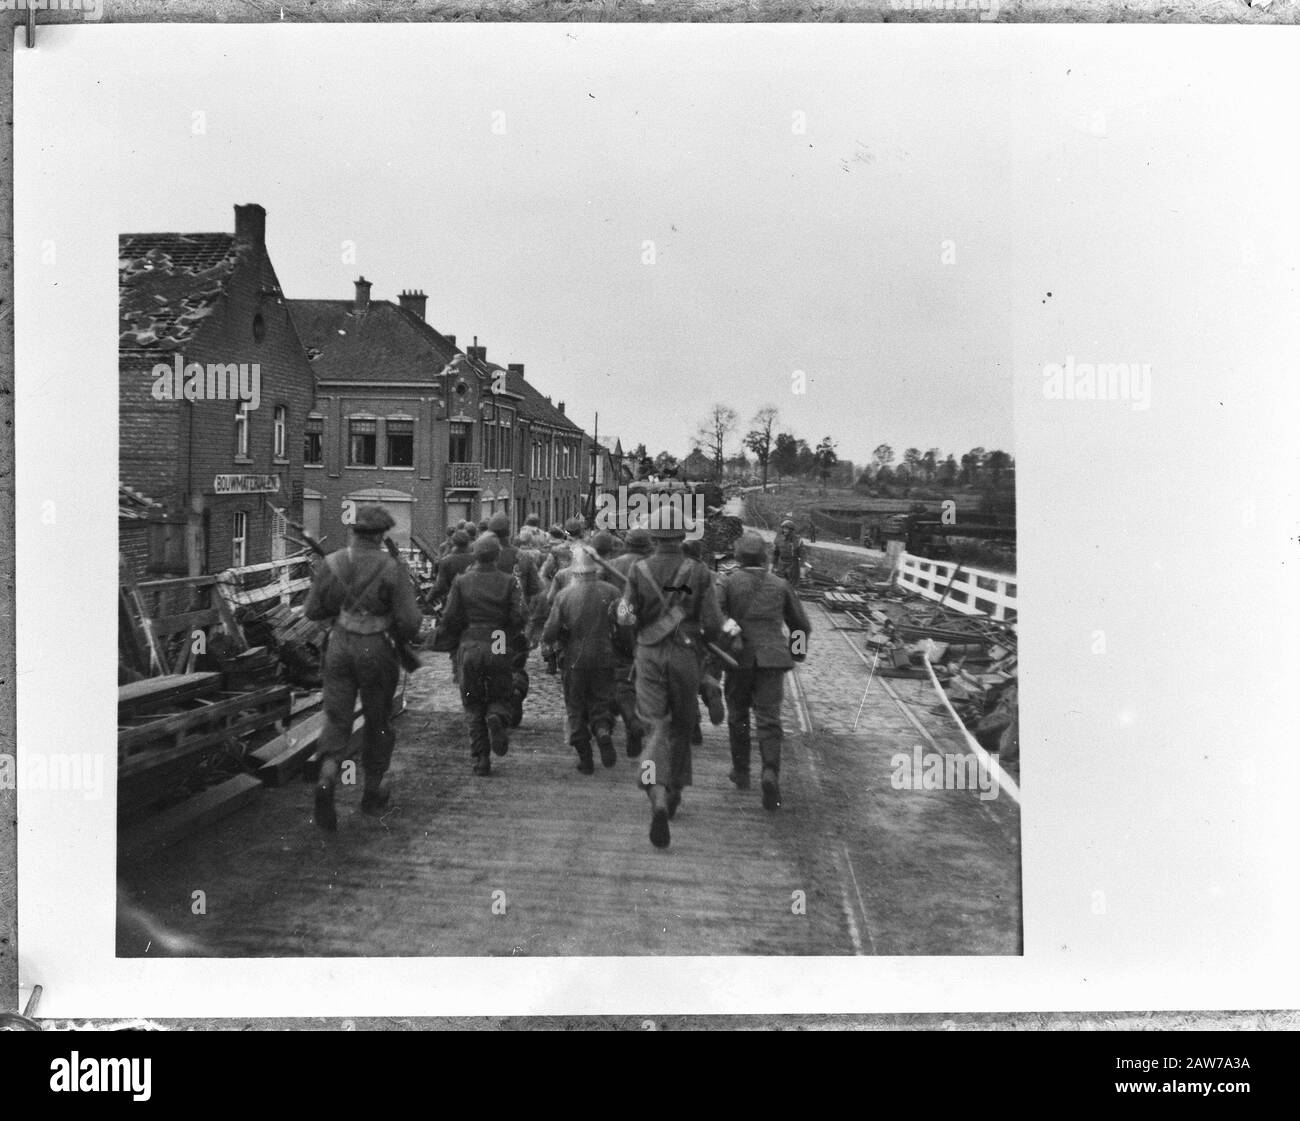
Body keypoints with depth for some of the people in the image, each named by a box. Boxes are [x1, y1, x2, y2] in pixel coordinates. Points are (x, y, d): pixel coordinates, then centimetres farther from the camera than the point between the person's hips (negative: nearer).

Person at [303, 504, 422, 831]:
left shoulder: (332, 563, -3)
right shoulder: (391, 569, -13)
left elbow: (312, 610, 3)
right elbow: (409, 621, -15)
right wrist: (402, 636, 7)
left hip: (339, 646, 2)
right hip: (376, 648, -2)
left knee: (337, 719, 7)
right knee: (378, 721, 15)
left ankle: (327, 779, -19)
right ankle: (372, 792, 27)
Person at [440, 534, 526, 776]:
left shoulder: (462, 582, 0)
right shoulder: (509, 582, -1)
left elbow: (449, 619, -2)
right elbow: (518, 618, -7)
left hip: (469, 648, 0)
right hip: (499, 649, 0)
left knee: (473, 705, 9)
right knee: (499, 697, 16)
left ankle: (480, 758, 4)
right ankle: (497, 718, -18)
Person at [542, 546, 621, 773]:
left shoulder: (564, 595, -7)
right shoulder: (611, 592, -7)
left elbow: (548, 635, -8)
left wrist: (558, 640, 13)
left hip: (574, 659, 0)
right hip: (604, 658, 0)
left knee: (576, 709, 13)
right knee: (602, 704, 15)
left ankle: (585, 758, 12)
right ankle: (604, 732, -14)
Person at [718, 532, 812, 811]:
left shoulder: (729, 582, 0)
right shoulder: (781, 585, 7)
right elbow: (801, 625, 15)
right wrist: (794, 652, 28)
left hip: (739, 657, -1)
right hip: (772, 659, 1)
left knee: (738, 716, 18)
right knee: (769, 720, -2)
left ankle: (741, 772, 29)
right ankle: (771, 772, -22)